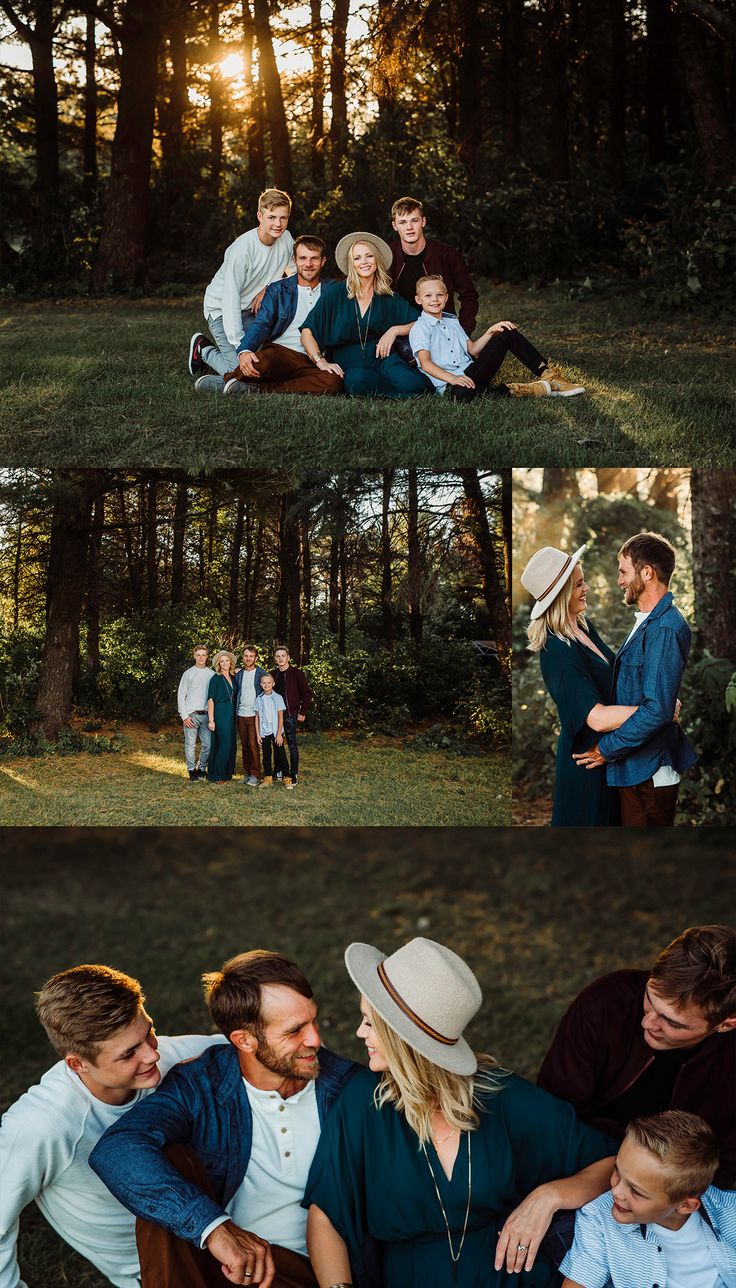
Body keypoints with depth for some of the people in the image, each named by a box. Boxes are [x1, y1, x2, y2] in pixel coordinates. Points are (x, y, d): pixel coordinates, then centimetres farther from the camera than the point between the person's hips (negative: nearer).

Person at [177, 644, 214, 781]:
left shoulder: (212, 674, 8)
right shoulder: (188, 674, 3)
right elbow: (181, 696, 3)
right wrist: (184, 716, -4)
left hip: (206, 715, 2)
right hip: (191, 715, -2)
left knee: (208, 744, 1)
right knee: (190, 745, -1)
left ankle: (202, 769, 18)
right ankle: (192, 771, 10)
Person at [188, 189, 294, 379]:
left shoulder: (286, 239, -9)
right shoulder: (242, 249, -28)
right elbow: (230, 298, -30)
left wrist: (266, 289, -12)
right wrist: (242, 347, -37)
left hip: (251, 308, 7)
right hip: (222, 309, -7)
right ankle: (203, 349, 11)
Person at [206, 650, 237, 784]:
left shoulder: (233, 678, 13)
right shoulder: (216, 678, -6)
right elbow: (210, 699, -9)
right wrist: (211, 720, -15)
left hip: (231, 714, 7)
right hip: (220, 714, -7)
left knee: (230, 745, 8)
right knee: (223, 744, -8)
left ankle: (226, 773, 18)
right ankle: (216, 776, -2)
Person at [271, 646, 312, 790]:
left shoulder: (296, 673, -5)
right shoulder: (272, 674, 9)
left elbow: (307, 694, -4)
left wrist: (303, 712, -7)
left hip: (291, 715, -5)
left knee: (292, 745, -4)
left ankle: (294, 776, 0)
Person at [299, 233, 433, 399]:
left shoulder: (389, 298, 11)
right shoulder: (334, 293, 3)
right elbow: (307, 331, 2)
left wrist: (395, 330, -3)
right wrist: (320, 361, -10)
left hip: (381, 358, 1)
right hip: (347, 365, 0)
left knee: (409, 383, -34)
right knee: (357, 381, -39)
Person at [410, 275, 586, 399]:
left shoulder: (452, 320, 19)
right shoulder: (419, 329, -5)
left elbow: (472, 350, 18)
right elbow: (425, 363, -19)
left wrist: (490, 332, 2)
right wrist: (452, 378, -34)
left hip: (471, 372, 8)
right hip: (449, 383, -8)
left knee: (508, 333, 1)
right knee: (461, 393, -46)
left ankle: (548, 376, -5)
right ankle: (513, 392, -34)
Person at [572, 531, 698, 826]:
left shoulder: (665, 629, -20)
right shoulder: (648, 622, 14)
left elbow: (657, 710, -25)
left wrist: (607, 749, -17)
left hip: (649, 771, -10)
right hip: (635, 768, 10)